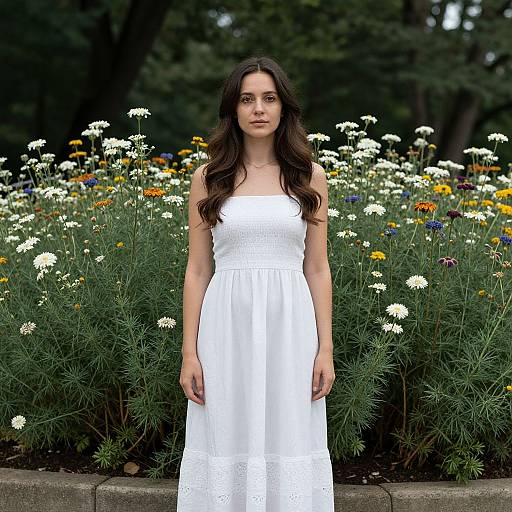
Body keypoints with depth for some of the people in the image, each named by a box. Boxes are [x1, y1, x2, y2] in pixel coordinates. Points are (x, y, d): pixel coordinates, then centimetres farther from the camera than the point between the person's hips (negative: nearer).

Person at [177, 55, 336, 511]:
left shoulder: (309, 177, 6)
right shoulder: (208, 178, 4)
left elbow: (317, 268, 6)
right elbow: (197, 269, 4)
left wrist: (326, 349, 0)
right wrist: (190, 352, -2)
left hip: (290, 325, 0)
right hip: (227, 325, 0)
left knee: (289, 444, 5)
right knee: (227, 446, 6)